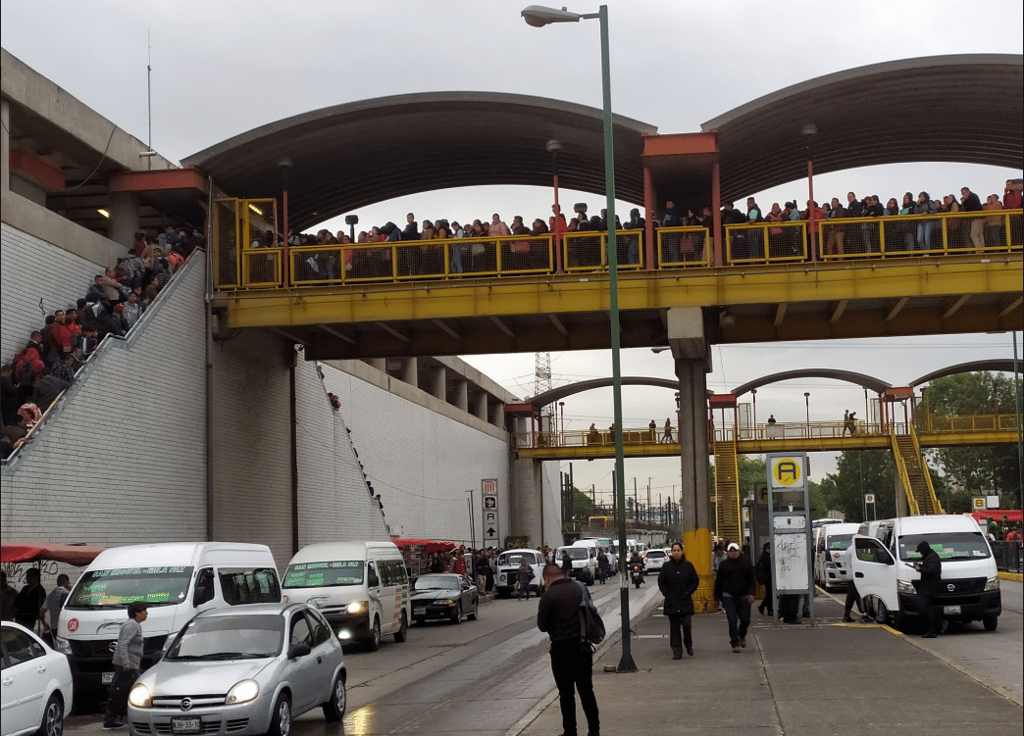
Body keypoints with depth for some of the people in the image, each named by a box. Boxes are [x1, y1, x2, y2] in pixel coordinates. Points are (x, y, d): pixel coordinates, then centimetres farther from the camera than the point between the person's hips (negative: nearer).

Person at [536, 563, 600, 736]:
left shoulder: (549, 595, -13)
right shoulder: (578, 589, 4)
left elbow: (542, 625, -7)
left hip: (562, 648, -5)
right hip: (583, 647, 5)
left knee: (566, 693, 5)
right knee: (586, 690, 15)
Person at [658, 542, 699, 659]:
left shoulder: (688, 566, 3)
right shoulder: (666, 566, 4)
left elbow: (695, 581, 8)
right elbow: (661, 582, 9)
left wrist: (688, 593, -3)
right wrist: (667, 594, -2)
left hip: (685, 602, -1)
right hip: (671, 603, 1)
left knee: (686, 624, -10)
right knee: (674, 627, 1)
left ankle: (688, 644, 17)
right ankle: (677, 652, 6)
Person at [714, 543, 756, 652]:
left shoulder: (746, 563, 6)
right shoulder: (724, 564, 5)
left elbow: (752, 579, 4)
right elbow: (718, 581, 11)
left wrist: (751, 593, -8)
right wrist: (718, 597, 12)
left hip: (743, 597, 1)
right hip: (729, 597, -1)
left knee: (745, 620, 4)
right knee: (732, 621, -8)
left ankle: (742, 635, 35)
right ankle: (735, 644, -2)